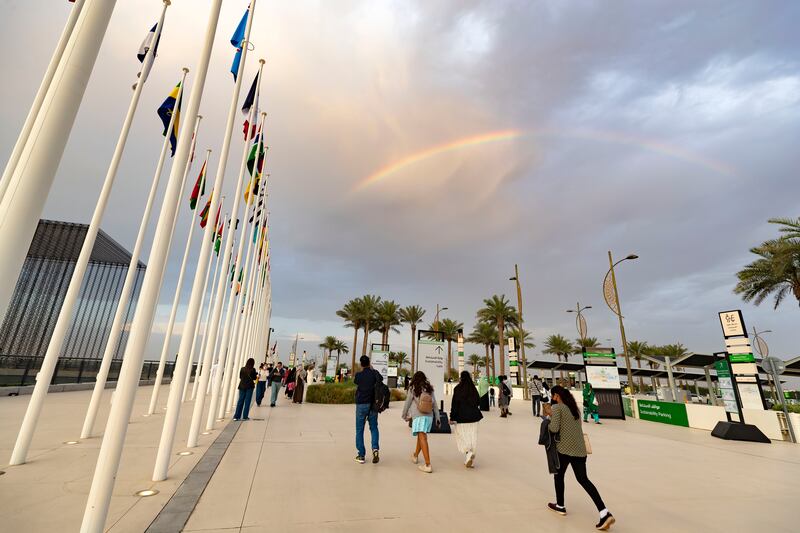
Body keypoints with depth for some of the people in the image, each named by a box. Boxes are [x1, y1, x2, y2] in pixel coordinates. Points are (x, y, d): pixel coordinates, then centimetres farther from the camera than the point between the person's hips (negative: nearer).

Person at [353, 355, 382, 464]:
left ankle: (361, 455, 12)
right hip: (373, 404, 2)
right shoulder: (375, 373, -3)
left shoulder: (358, 375, -5)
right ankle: (375, 448, -6)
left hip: (361, 404, -1)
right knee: (374, 428, 15)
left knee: (359, 430, 10)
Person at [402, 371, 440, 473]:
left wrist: (404, 416, 17)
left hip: (418, 416, -5)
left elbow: (407, 403, 3)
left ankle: (428, 465, -15)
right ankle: (415, 455, 40)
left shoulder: (413, 388, -1)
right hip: (429, 416, 5)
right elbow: (434, 404, 9)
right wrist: (437, 419, 13)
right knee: (421, 436, 21)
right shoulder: (430, 389, 9)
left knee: (422, 438, -9)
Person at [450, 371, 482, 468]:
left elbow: (454, 404, -12)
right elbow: (478, 402, 9)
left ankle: (468, 452, -17)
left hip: (461, 417, -4)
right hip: (473, 417, 4)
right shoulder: (474, 389, 1)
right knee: (472, 438, 12)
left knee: (461, 437, 7)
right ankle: (470, 461, 16)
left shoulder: (457, 389, -11)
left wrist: (452, 418, -7)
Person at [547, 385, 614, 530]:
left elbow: (554, 429, -17)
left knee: (558, 475, 17)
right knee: (583, 479, 11)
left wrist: (548, 423, 4)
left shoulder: (557, 407, -11)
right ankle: (605, 513, -2)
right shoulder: (574, 407, 13)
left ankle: (560, 506, 32)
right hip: (580, 449, 6)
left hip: (565, 448, -6)